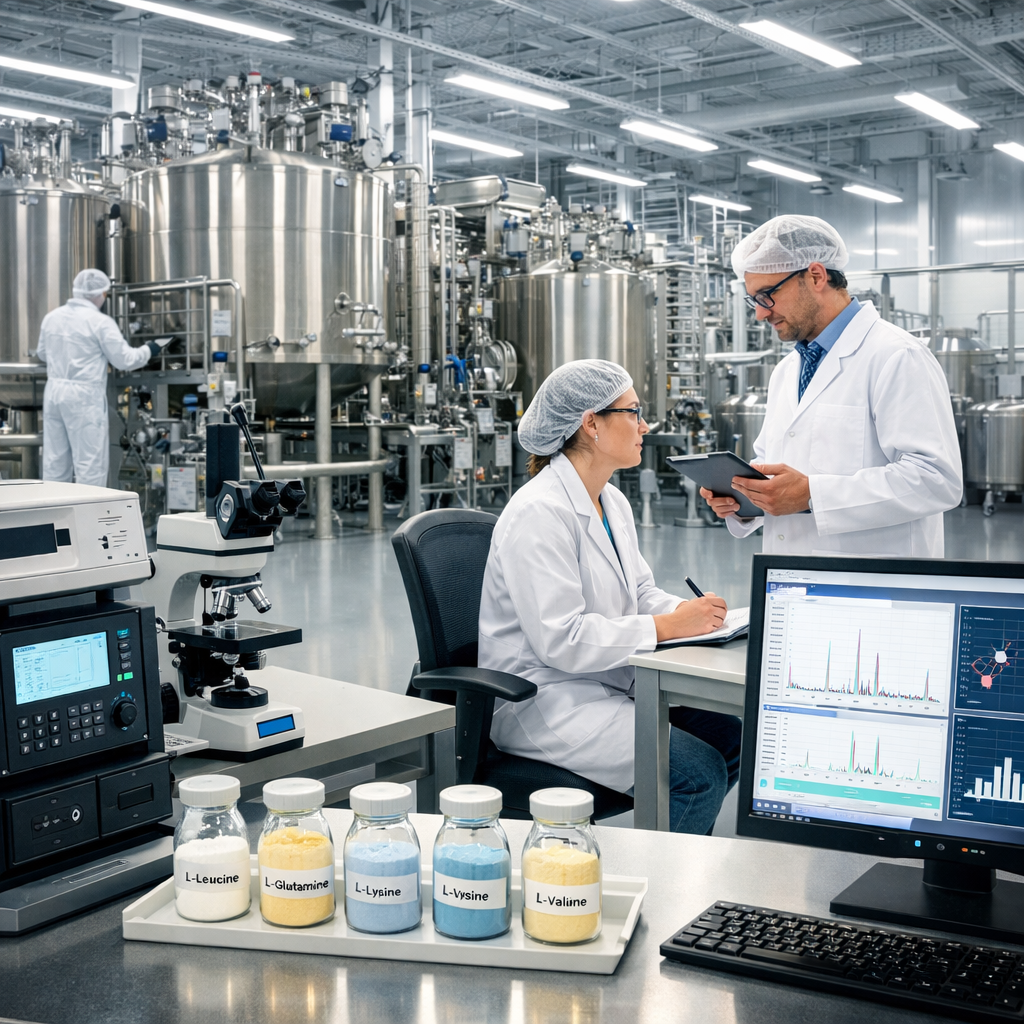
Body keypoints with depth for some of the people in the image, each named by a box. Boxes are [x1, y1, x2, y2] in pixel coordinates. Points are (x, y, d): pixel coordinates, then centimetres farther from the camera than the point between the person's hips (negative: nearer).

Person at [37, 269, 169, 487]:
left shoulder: (51, 317, 7)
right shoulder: (100, 322, -10)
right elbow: (125, 360, -7)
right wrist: (149, 350, 9)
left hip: (53, 390, 6)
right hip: (84, 395, -6)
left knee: (54, 461, 12)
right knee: (90, 462, -1)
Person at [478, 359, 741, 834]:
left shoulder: (612, 502, 12)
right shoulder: (538, 513, -19)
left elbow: (641, 594, 16)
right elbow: (560, 640, -25)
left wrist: (690, 611, -6)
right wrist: (666, 626, -24)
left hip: (608, 685, 9)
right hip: (541, 705, -9)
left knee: (731, 735, -5)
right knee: (698, 771, -20)